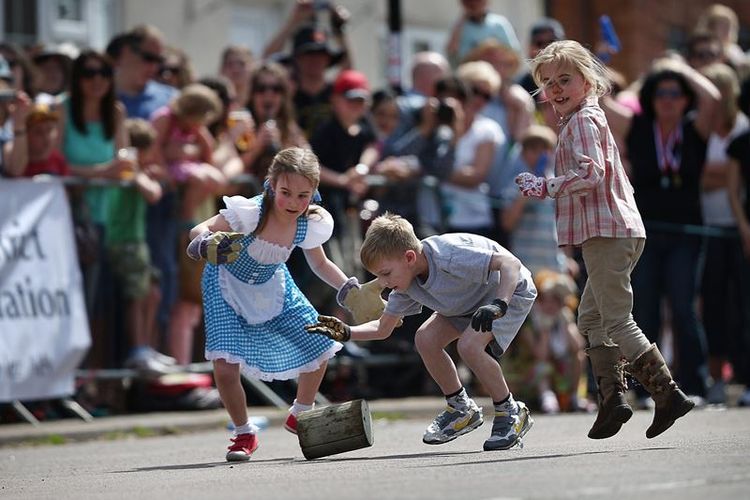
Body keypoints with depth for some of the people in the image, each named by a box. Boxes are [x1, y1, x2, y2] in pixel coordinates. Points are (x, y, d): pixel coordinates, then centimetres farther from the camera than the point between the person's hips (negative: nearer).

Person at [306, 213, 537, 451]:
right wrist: (346, 333, -16)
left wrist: (498, 305, -53)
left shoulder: (448, 256, -36)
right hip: (470, 300, 8)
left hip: (511, 290, -8)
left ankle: (511, 413, -9)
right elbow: (383, 328, 0)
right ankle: (461, 408, 10)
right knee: (425, 339, -8)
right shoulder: (406, 283, -11)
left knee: (469, 345, -29)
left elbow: (510, 263, -40)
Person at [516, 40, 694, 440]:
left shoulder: (581, 121, -10)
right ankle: (612, 397, 11)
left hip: (605, 232, -11)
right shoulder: (592, 118, 21)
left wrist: (542, 187, -12)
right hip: (618, 231, 11)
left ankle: (667, 394, -11)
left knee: (617, 319, -9)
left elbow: (589, 174, -22)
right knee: (591, 317, 15)